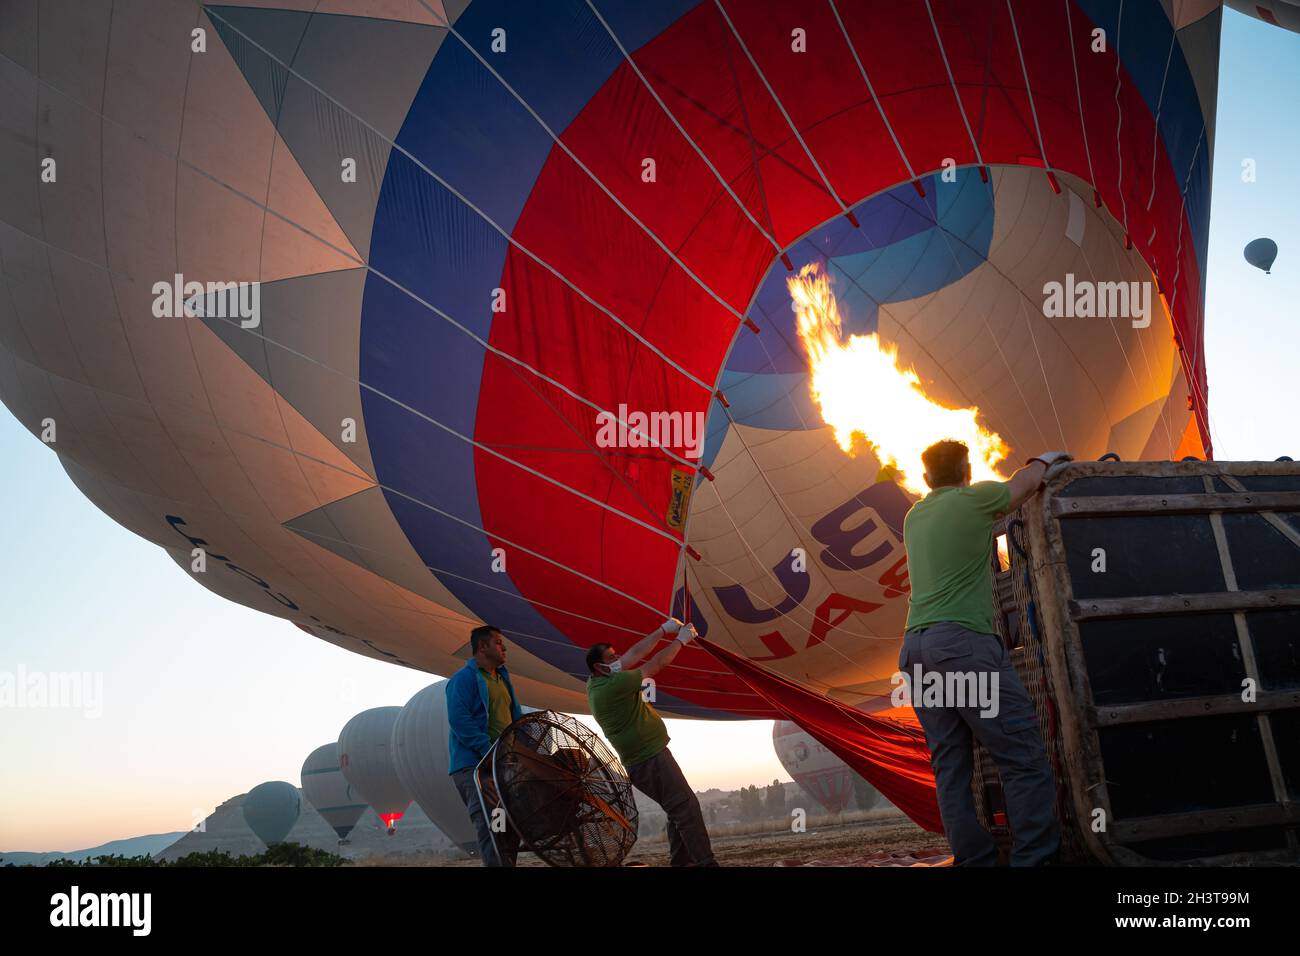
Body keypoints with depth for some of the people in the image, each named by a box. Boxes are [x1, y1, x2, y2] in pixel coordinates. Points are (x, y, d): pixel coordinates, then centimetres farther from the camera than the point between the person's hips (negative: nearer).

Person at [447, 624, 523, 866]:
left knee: (511, 827, 11)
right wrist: (489, 750, -23)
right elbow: (458, 719, -18)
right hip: (475, 766, -9)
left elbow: (516, 717, 25)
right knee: (489, 827, -17)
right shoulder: (465, 677, -6)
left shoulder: (503, 678, 20)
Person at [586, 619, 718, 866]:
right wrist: (680, 640, 1)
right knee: (686, 807, -11)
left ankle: (682, 861, 19)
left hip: (640, 760, 11)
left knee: (679, 810, 17)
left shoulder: (596, 682, 7)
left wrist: (663, 630, 11)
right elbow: (656, 664, -12)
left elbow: (635, 654, 12)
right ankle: (705, 862, -13)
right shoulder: (612, 685, -20)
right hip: (650, 760, -11)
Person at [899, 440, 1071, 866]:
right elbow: (1025, 483, 20)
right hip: (962, 640, -7)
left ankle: (974, 859, 5)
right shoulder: (973, 499, 2)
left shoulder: (914, 517, 20)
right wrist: (1049, 458, 39)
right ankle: (1035, 856, -11)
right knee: (1024, 758, -6)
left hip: (915, 647, 7)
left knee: (950, 764, 5)